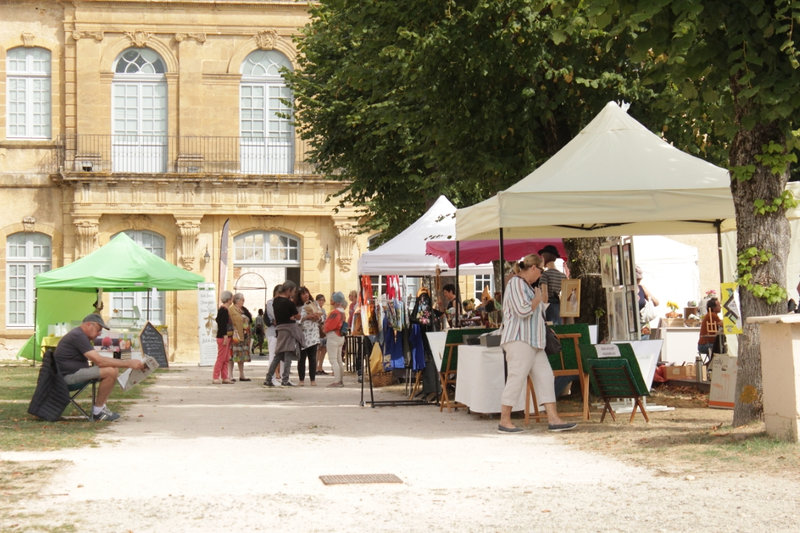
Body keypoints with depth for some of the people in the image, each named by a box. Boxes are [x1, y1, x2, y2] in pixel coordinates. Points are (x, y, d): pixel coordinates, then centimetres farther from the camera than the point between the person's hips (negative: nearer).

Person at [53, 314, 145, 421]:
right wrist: (128, 363, -23)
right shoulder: (78, 336, -16)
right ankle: (97, 411, -12)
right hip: (69, 375, -11)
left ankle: (101, 407, 2)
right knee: (110, 372, -22)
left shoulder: (80, 335, 19)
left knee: (114, 370, 5)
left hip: (76, 371, 11)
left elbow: (97, 359, 18)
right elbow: (99, 361, -24)